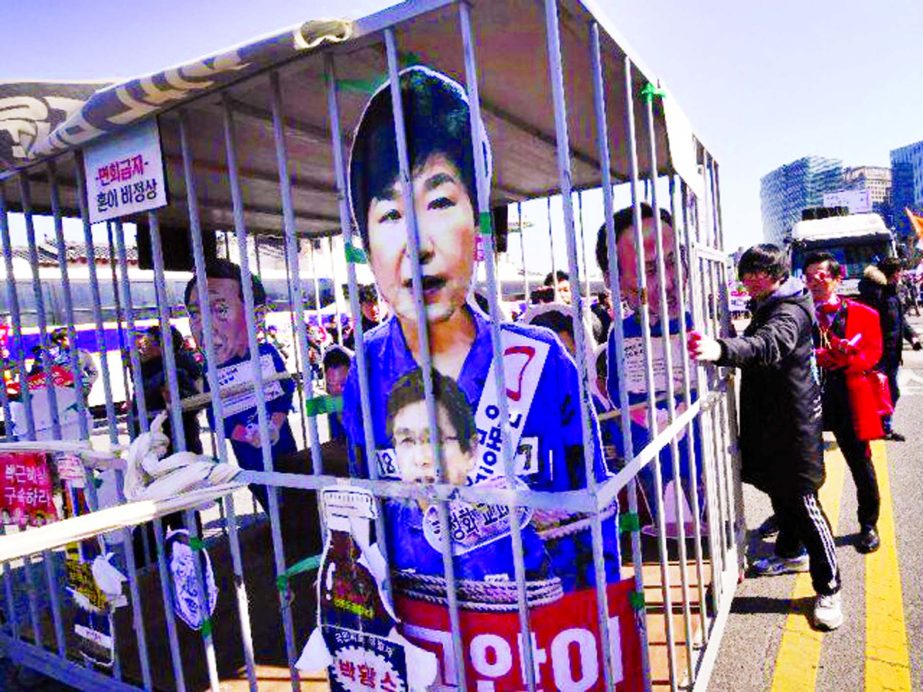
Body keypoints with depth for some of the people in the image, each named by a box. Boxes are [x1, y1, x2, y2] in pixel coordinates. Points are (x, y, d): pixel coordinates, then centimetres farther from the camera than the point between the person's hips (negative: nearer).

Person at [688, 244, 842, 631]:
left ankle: (828, 588, 6)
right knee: (779, 491, 21)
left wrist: (721, 350, -59)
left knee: (803, 501, -6)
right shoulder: (764, 308, 13)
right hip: (768, 418, 9)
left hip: (794, 422, -9)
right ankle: (792, 552, 41)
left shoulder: (790, 311, -19)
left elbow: (769, 346, -41)